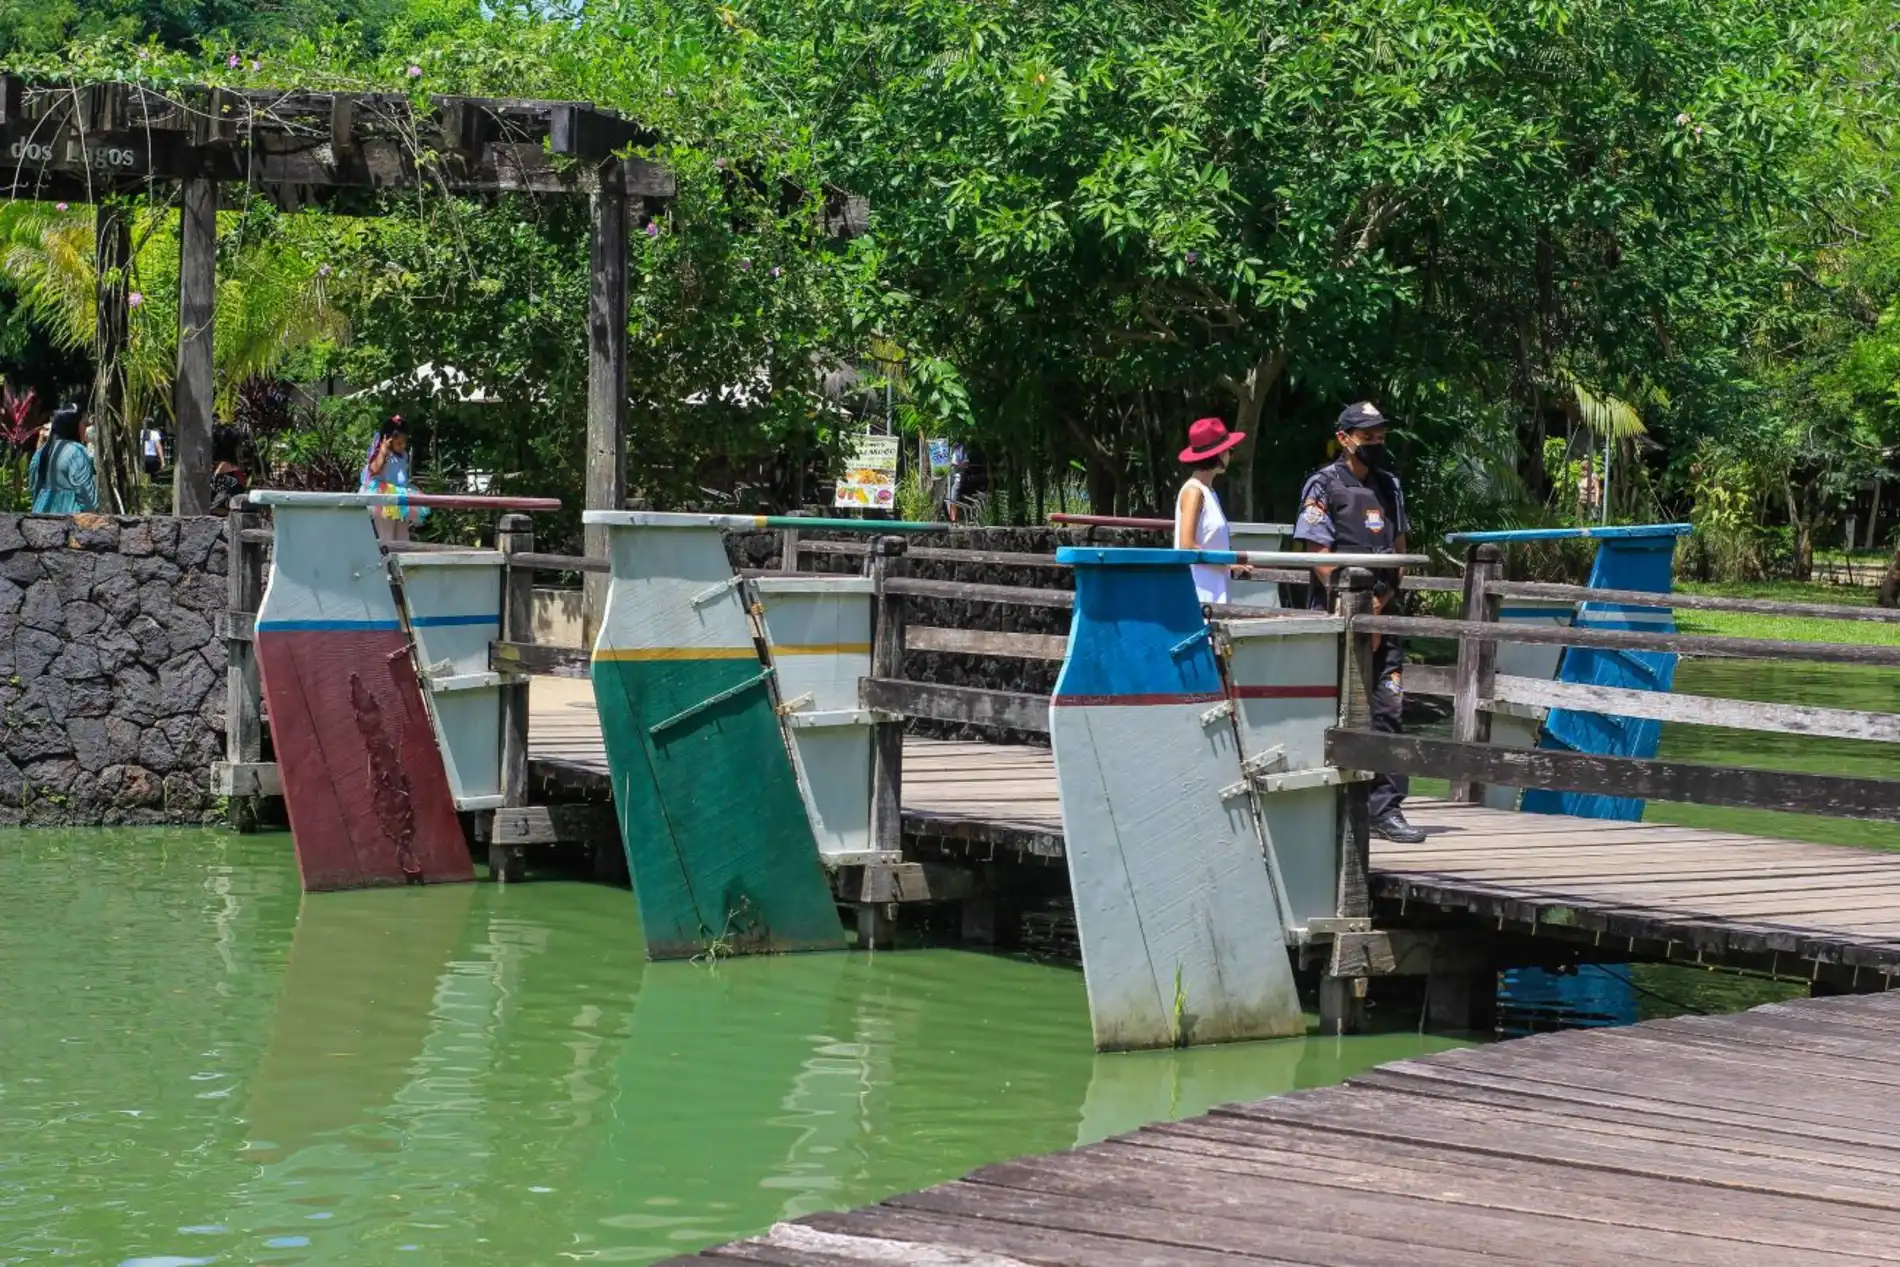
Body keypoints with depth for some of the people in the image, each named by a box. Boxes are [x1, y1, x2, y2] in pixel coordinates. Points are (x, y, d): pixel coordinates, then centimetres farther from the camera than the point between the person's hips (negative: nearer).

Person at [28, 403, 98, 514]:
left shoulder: (43, 450, 12)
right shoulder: (76, 452, -13)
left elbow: (35, 486, 17)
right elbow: (86, 491, -15)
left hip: (43, 512, 8)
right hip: (70, 512, -8)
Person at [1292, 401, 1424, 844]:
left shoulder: (1390, 486, 15)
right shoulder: (1324, 486, -4)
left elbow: (1398, 550, 16)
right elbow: (1321, 557, -8)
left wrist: (1382, 600, 1)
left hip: (1379, 613, 5)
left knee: (1387, 707, -1)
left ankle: (1386, 808, 0)